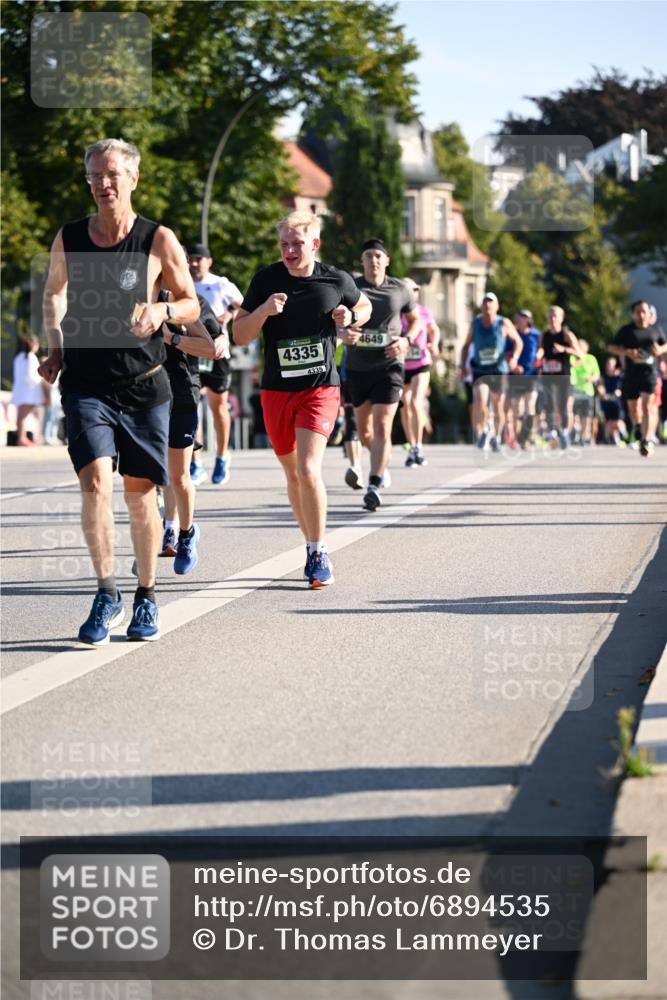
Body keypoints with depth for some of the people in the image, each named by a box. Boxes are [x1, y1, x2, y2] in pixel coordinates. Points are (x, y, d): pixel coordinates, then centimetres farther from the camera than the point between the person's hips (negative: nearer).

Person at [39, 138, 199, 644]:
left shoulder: (159, 240, -3)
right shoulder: (68, 239, 3)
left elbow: (192, 304, 5)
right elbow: (53, 295, 21)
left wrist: (162, 309, -17)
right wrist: (56, 349, 8)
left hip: (144, 384, -1)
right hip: (86, 384, 1)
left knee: (140, 493, 6)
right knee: (95, 481, -17)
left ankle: (146, 597, 21)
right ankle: (107, 594, -11)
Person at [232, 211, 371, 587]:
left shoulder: (337, 281, -2)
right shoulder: (266, 280, -2)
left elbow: (364, 306, 18)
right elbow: (239, 335, -1)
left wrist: (350, 317, -4)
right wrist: (263, 311, -20)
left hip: (321, 388, -3)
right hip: (276, 390, 3)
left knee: (308, 469, -19)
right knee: (293, 475, 12)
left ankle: (319, 552, -8)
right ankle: (313, 545, 29)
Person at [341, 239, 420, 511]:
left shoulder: (399, 289, 1)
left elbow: (416, 319, 14)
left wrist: (406, 340, -6)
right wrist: (343, 334, -21)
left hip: (388, 366, -2)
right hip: (357, 367, 2)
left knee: (382, 428, -14)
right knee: (364, 431, 13)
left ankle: (374, 486, -16)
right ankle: (381, 463, 42)